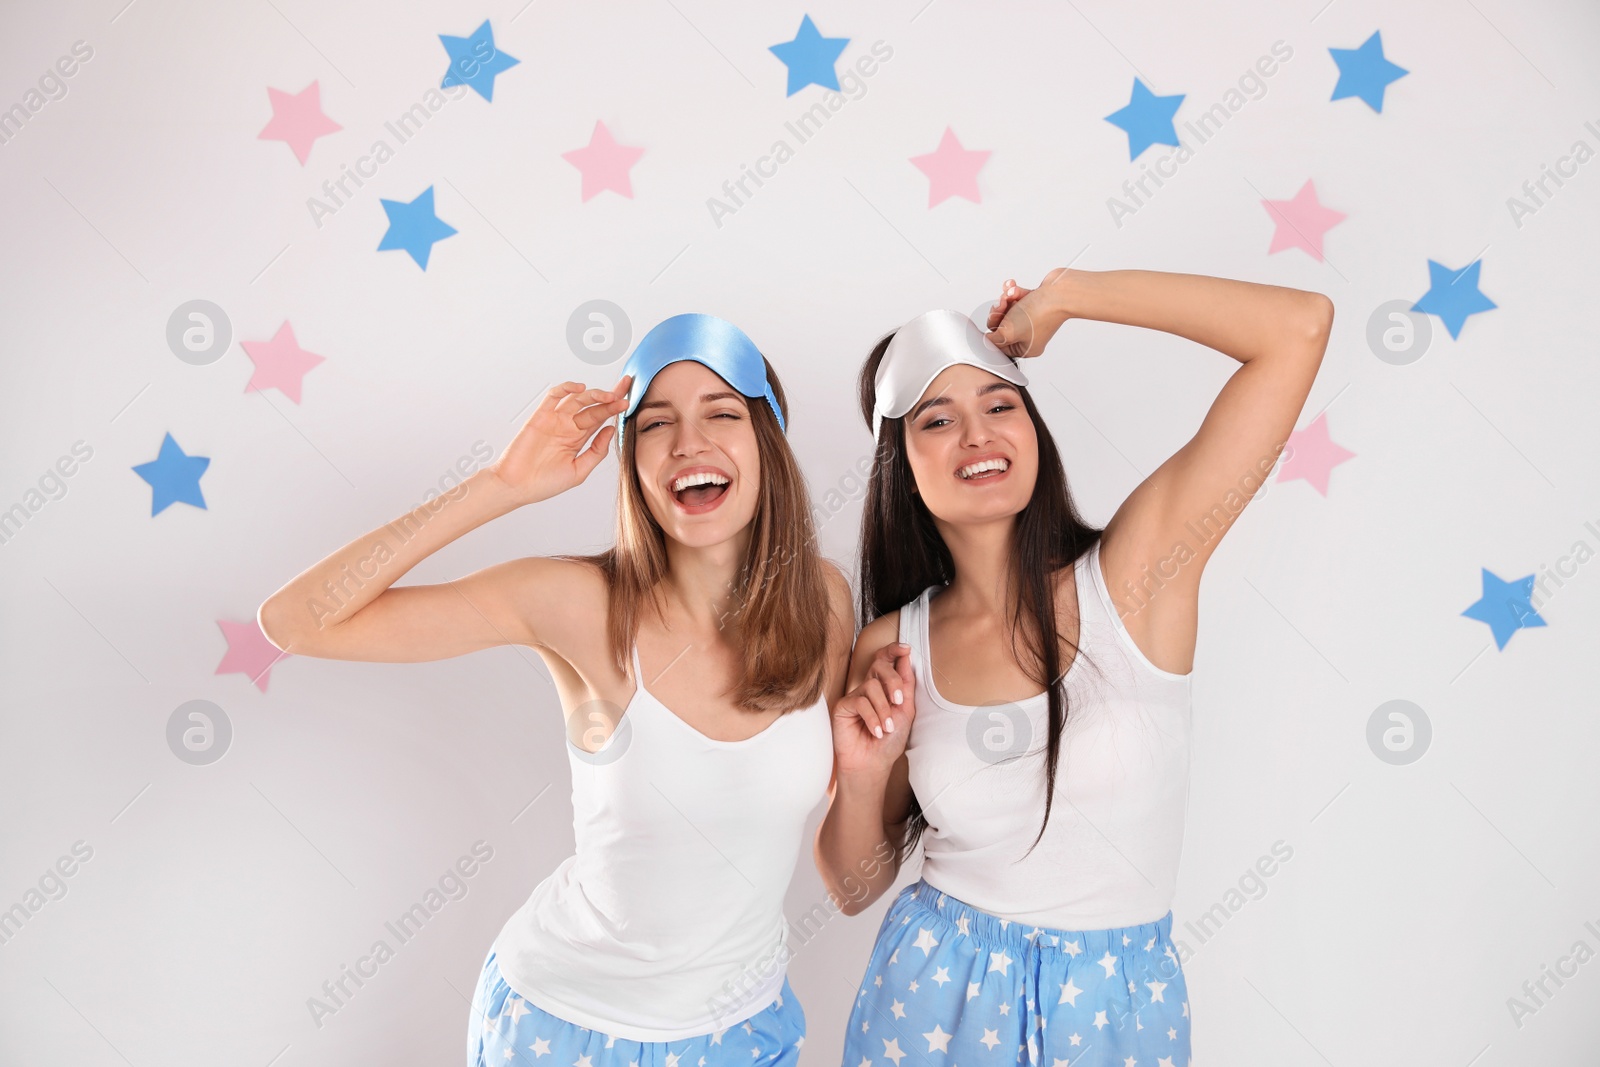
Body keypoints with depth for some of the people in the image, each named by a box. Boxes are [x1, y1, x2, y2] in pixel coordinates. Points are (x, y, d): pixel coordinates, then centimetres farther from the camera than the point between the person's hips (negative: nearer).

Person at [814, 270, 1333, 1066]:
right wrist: (861, 776, -18)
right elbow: (855, 889, 2)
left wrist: (1060, 296, -16)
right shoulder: (891, 652, -8)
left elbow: (1299, 326, -22)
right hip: (935, 998, 2)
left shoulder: (1131, 578, -15)